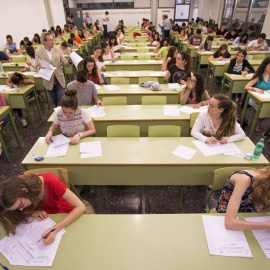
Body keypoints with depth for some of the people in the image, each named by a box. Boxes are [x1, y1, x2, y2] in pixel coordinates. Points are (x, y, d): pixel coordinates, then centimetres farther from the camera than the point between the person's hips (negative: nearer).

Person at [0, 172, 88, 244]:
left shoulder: (50, 181, -33)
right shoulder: (17, 183, -21)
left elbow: (81, 207, -34)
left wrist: (55, 229, -43)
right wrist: (31, 212, -28)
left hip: (65, 216, -4)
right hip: (44, 218, 4)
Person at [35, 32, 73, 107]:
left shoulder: (57, 50, 4)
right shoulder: (38, 52, -2)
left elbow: (64, 63, 3)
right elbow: (38, 66, -3)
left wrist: (69, 61, -20)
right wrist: (40, 68, -27)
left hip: (59, 79, 1)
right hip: (49, 81, -1)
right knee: (55, 101, 13)